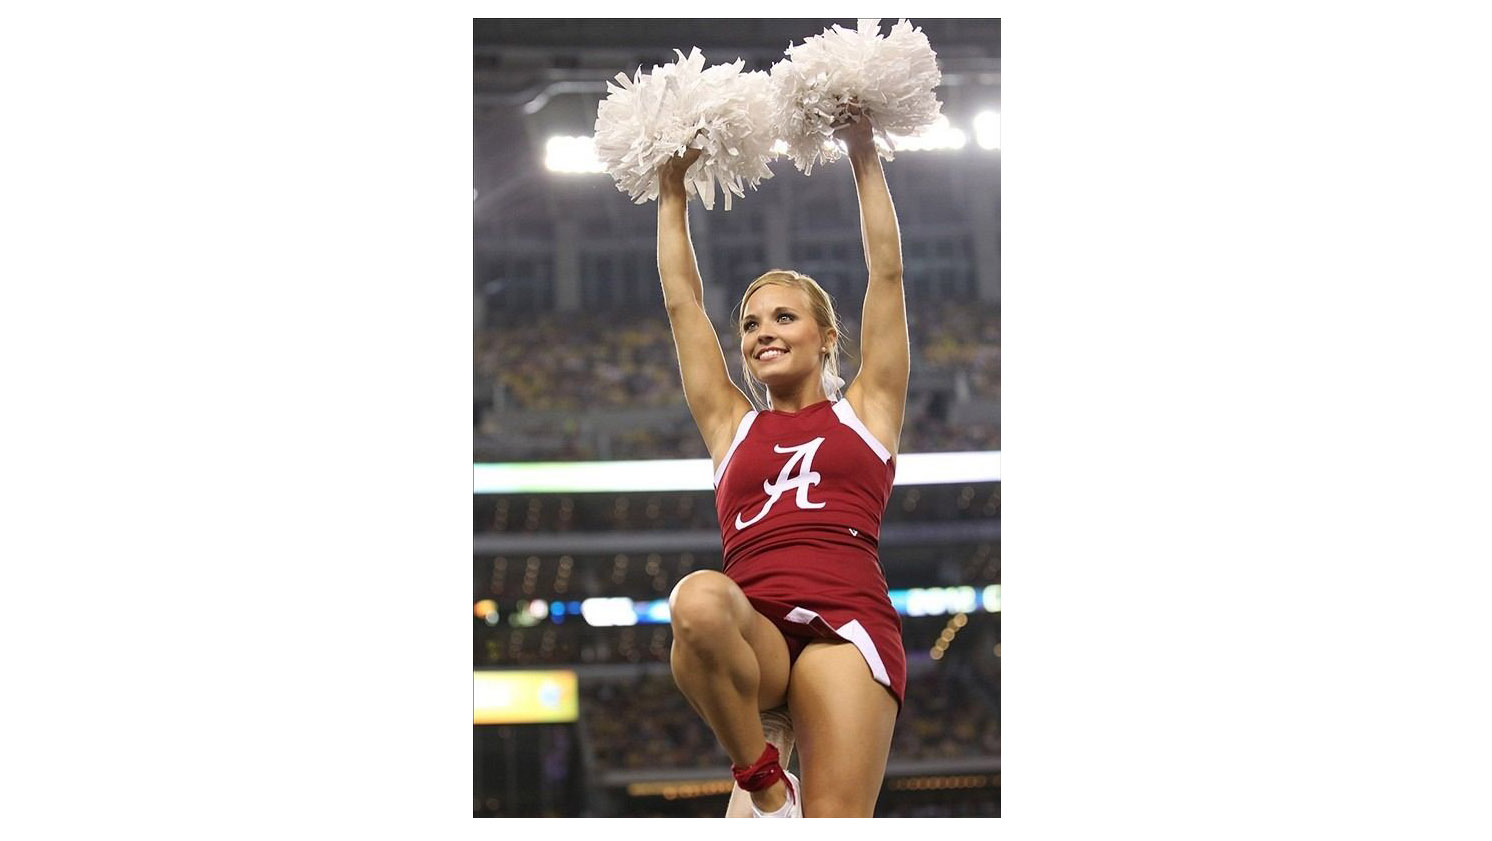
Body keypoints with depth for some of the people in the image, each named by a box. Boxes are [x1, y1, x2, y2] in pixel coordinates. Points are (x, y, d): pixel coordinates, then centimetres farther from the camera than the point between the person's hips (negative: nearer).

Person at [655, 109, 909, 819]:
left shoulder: (865, 411, 21)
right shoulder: (733, 427, 26)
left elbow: (887, 273, 20)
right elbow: (682, 302, 28)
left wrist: (863, 157, 22)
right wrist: (672, 194, 31)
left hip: (846, 620, -2)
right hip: (753, 634, 2)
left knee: (835, 821, -23)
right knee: (700, 601, -36)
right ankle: (764, 783, -17)